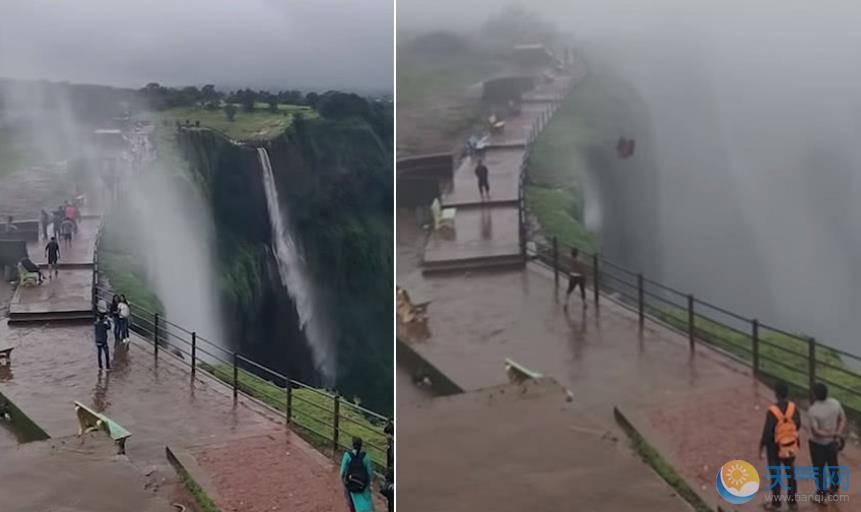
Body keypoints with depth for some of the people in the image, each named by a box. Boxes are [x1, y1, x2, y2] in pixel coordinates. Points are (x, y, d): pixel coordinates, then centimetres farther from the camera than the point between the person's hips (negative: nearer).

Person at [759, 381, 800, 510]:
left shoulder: (772, 411, -28)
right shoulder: (793, 407, -13)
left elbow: (767, 432, -22)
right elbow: (798, 425, 1)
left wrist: (761, 447, -8)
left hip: (775, 447, -4)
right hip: (791, 445, 4)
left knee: (775, 474, 13)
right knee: (791, 472, 21)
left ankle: (776, 502, 26)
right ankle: (792, 500, 33)